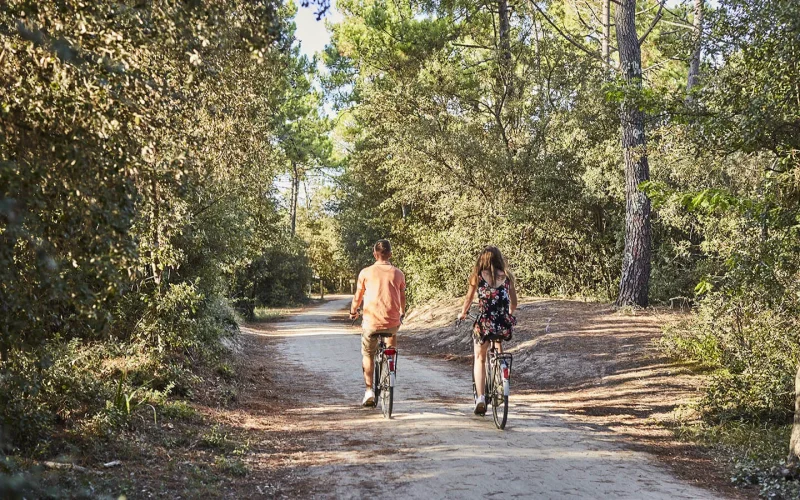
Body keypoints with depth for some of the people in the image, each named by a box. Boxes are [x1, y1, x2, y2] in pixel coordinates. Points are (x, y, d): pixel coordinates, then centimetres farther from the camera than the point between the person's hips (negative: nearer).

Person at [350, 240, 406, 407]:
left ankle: (369, 391, 8)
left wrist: (353, 312, 28)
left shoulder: (366, 272, 0)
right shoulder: (398, 273, 4)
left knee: (367, 355, 16)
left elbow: (358, 297, 9)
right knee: (391, 353, 30)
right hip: (392, 322, 1)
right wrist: (401, 314, 33)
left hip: (371, 321, -1)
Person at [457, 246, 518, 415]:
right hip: (504, 325, 2)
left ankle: (480, 397, 3)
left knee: (480, 359, 17)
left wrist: (462, 314, 28)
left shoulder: (478, 276, 1)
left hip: (484, 323, -2)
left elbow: (468, 298, 9)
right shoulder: (507, 276, 6)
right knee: (499, 350, 34)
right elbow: (514, 303, 11)